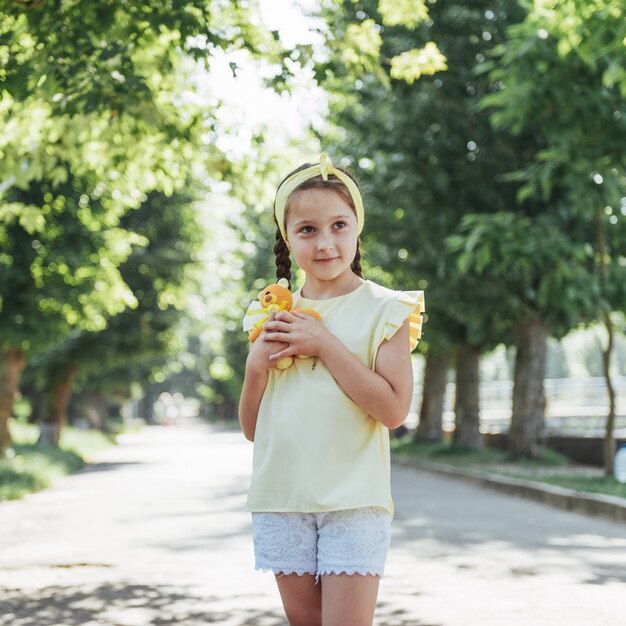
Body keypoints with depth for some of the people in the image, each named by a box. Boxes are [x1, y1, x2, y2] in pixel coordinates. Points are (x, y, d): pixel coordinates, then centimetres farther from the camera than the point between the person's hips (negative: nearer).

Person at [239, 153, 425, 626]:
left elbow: (394, 409, -15)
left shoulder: (383, 310, -2)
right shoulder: (272, 316, 9)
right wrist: (257, 362, -7)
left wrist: (325, 344, -16)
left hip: (354, 499, -4)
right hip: (282, 497, 4)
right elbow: (252, 428, 11)